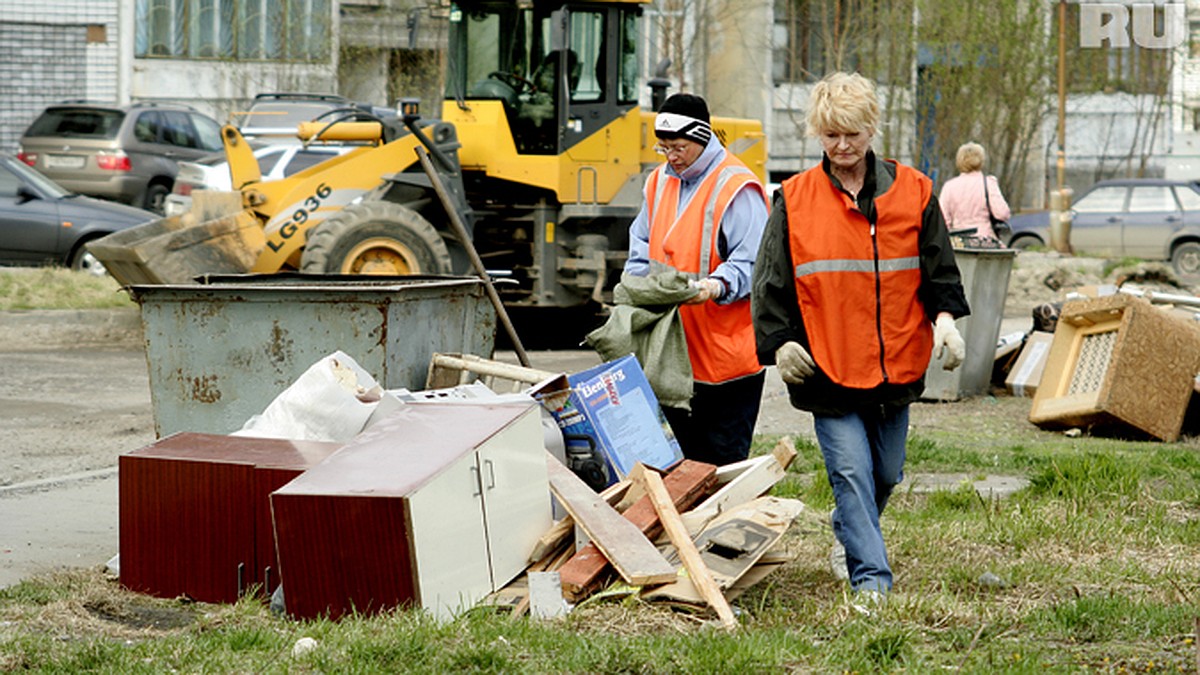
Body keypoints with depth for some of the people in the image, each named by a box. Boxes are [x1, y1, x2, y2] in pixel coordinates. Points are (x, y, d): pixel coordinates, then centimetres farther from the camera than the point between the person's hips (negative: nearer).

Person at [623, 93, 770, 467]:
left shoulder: (737, 189, -11)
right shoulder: (659, 182, 13)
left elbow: (751, 264, -16)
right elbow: (642, 247, 21)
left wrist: (717, 286, -35)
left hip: (726, 354, -7)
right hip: (673, 353, 7)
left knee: (724, 460, -3)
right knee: (690, 459, 14)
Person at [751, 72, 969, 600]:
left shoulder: (911, 191, 4)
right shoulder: (794, 200, 0)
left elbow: (939, 267, 9)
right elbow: (771, 280, 4)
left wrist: (944, 317, -6)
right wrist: (780, 341, -4)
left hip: (897, 362, 2)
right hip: (827, 363, -2)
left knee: (886, 473, 13)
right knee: (850, 471, -10)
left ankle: (851, 535, 39)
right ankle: (871, 578, -9)